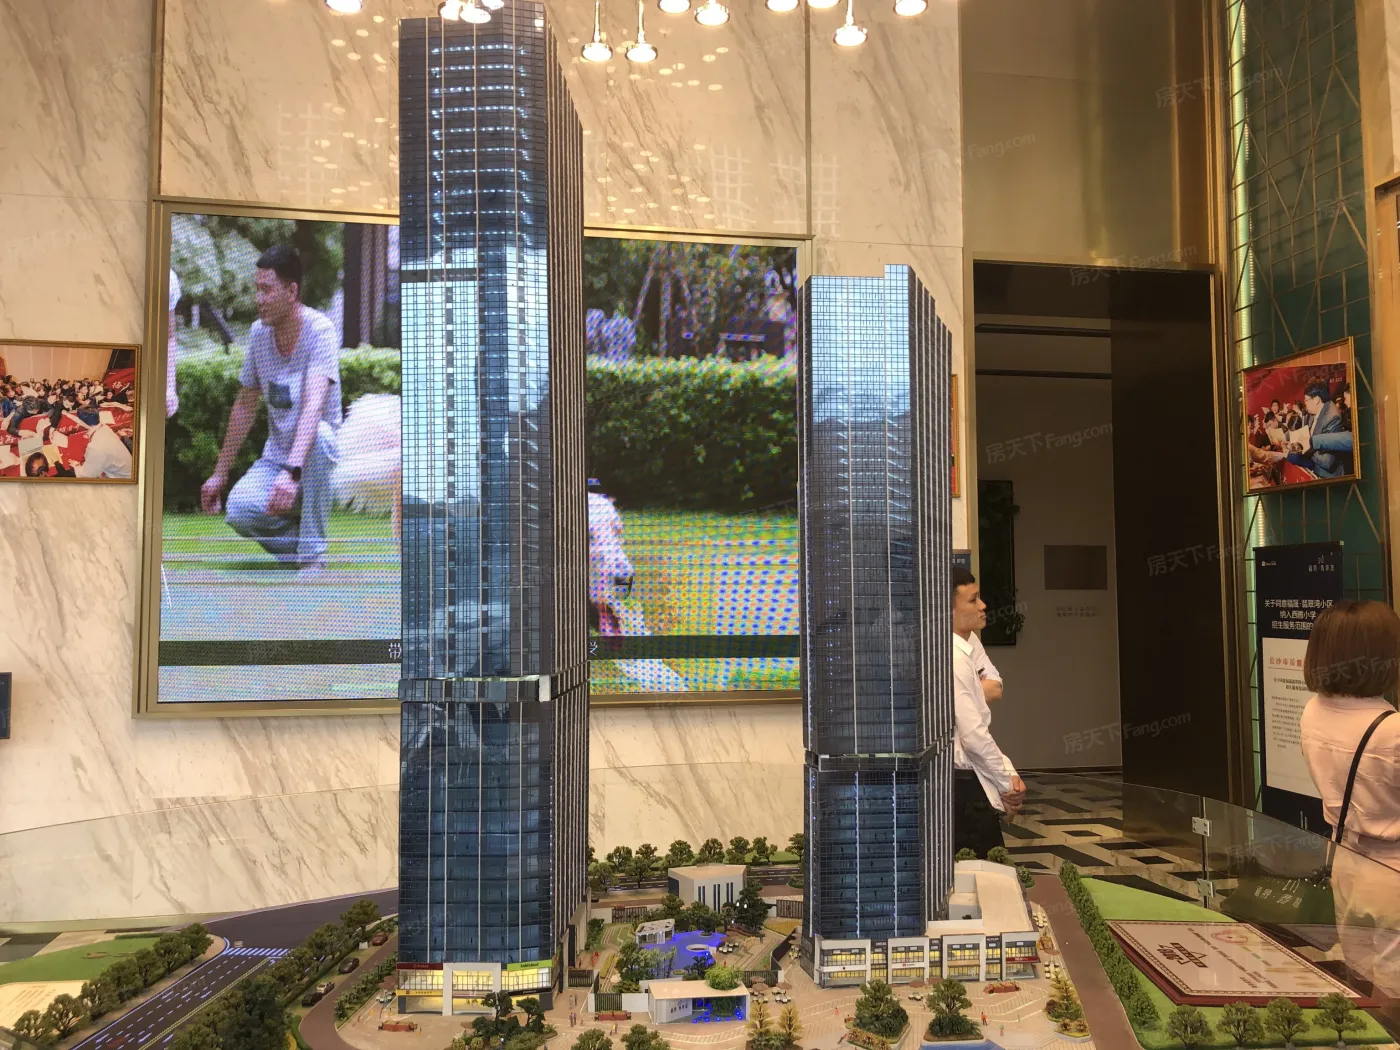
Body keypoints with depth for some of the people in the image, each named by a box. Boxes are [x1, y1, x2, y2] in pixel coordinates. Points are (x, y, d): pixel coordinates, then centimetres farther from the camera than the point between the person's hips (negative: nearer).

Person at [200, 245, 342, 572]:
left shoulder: (320, 330, -17)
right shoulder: (258, 332, 1)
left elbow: (313, 407, -32)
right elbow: (245, 406, 12)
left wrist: (292, 471, -45)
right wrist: (220, 473, 13)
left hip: (313, 459, -4)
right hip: (275, 456, 4)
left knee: (318, 434, -39)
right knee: (239, 510, -26)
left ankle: (313, 558, -25)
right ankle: (299, 546, 6)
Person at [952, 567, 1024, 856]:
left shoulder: (961, 653, 11)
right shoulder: (954, 658, -19)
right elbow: (973, 736, -23)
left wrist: (1009, 774, 4)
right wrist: (1008, 782, -9)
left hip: (967, 781, 9)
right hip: (964, 787, -9)